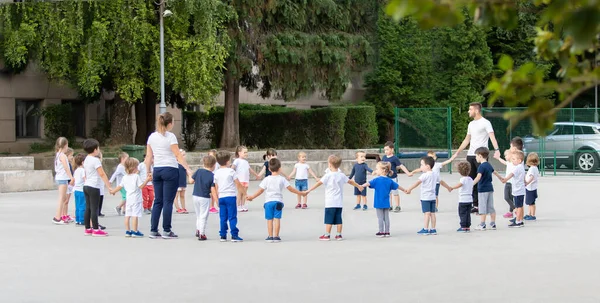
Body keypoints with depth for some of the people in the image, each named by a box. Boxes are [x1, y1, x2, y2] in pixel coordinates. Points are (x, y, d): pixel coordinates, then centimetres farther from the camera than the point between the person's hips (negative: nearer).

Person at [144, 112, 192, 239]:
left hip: (157, 170, 5)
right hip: (170, 170, -5)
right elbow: (178, 155, -12)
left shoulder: (152, 137, 9)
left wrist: (148, 171, 19)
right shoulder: (170, 136, -8)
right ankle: (166, 231, -1)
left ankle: (153, 231, 7)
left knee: (158, 201, 9)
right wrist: (188, 169, -12)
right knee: (168, 201, -2)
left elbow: (148, 156, 10)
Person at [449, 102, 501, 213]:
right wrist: (457, 153, 26)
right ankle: (475, 205, 12)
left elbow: (492, 137, -19)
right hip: (470, 155, 8)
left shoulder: (485, 123, -6)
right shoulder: (471, 124, 19)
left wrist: (496, 150, -34)